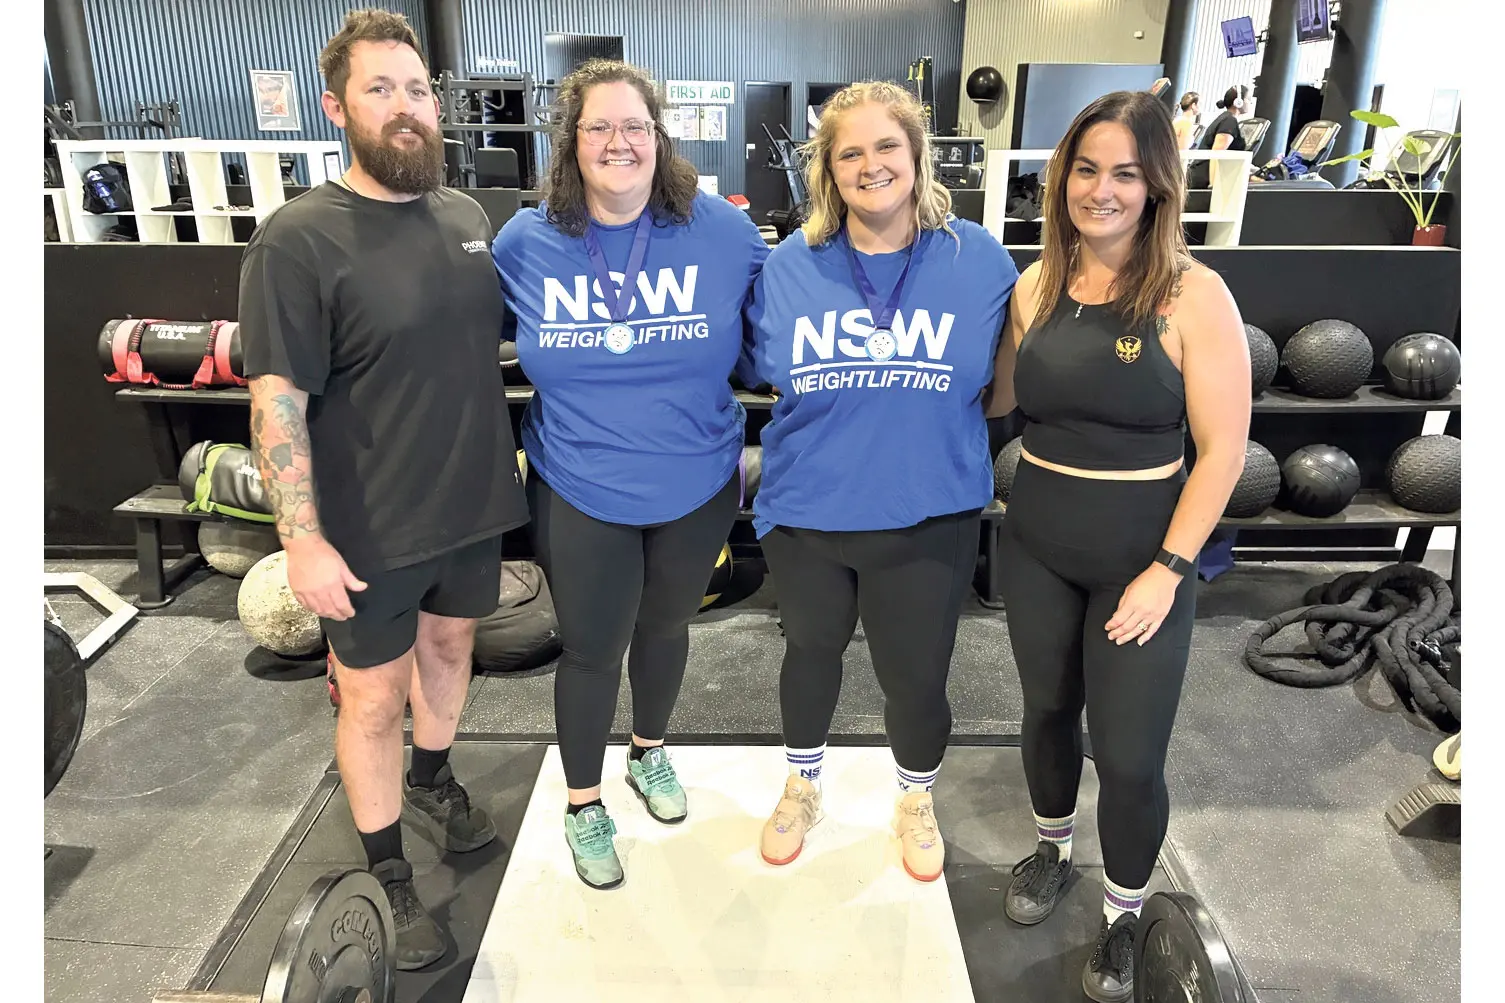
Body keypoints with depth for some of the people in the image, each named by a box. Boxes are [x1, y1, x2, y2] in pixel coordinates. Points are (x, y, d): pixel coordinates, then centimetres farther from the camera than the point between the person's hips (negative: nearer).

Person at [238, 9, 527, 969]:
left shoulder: (466, 215, 3)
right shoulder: (299, 239, -16)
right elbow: (277, 399, -18)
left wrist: (511, 459, 14)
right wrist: (304, 538, -22)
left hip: (475, 503, 6)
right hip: (371, 531, -5)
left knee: (449, 646, 23)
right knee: (374, 696, 9)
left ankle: (431, 778, 50)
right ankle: (389, 876, 29)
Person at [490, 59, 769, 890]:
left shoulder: (721, 231, -10)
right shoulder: (524, 242, -7)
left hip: (696, 487, 1)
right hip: (581, 495, -1)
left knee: (665, 626, 22)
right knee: (591, 650, 11)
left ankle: (649, 751, 51)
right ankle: (582, 805, 36)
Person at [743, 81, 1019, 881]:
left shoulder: (980, 260, -7)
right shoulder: (789, 266, -5)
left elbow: (1005, 378, 4)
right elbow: (758, 366, 7)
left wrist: (928, 419, -6)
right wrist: (840, 409, -5)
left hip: (928, 518, -1)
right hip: (805, 513, 2)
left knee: (916, 676, 12)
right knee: (811, 652, 21)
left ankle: (916, 802, 45)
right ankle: (802, 786, 49)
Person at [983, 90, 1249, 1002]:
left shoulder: (1194, 296, -12)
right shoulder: (1036, 287, 0)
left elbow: (1223, 448, -12)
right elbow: (996, 399, 7)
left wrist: (1168, 571, -15)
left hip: (1140, 560, -4)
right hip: (1035, 549, 4)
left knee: (1130, 756, 4)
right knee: (1048, 710, 21)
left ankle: (1123, 919, 32)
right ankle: (1051, 852, 48)